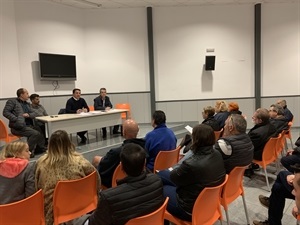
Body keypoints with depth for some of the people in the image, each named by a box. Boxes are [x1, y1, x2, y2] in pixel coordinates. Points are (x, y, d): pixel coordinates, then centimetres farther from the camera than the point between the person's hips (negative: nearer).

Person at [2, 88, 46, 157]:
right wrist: (16, 119, -19)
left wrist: (28, 115, -8)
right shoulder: (12, 101, 4)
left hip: (28, 125, 7)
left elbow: (33, 114, 16)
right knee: (35, 133, -27)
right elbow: (5, 112, -8)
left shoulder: (27, 104, 23)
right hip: (18, 126, -7)